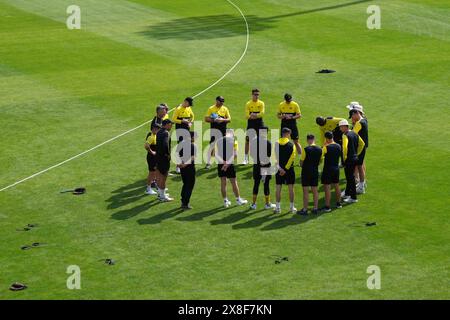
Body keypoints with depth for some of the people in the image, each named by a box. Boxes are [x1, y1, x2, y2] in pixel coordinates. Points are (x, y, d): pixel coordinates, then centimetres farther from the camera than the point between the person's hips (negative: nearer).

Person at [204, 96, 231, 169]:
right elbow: (206, 119, -2)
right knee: (212, 145, -11)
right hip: (214, 129, -4)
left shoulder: (225, 109, 10)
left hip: (223, 129, 4)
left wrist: (223, 120, -13)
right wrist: (214, 120, -18)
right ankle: (208, 162, -9)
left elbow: (229, 119, 7)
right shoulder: (211, 109, 0)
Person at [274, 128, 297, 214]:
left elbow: (276, 157, -9)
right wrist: (286, 168, -10)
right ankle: (292, 207, 12)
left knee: (278, 188, 6)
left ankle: (278, 207, 7)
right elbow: (292, 157, -11)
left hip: (279, 169, 1)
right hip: (289, 169, -1)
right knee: (291, 188, 7)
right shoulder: (291, 144, -5)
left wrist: (280, 168, -12)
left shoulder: (277, 143, -2)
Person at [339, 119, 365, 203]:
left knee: (350, 178, -3)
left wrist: (344, 158, -17)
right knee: (349, 177, 21)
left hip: (349, 159, -9)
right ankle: (347, 193, 33)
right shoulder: (354, 134, 9)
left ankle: (353, 197, -1)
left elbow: (344, 148, -29)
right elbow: (362, 144, 18)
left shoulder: (345, 135, -17)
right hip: (355, 158, 9)